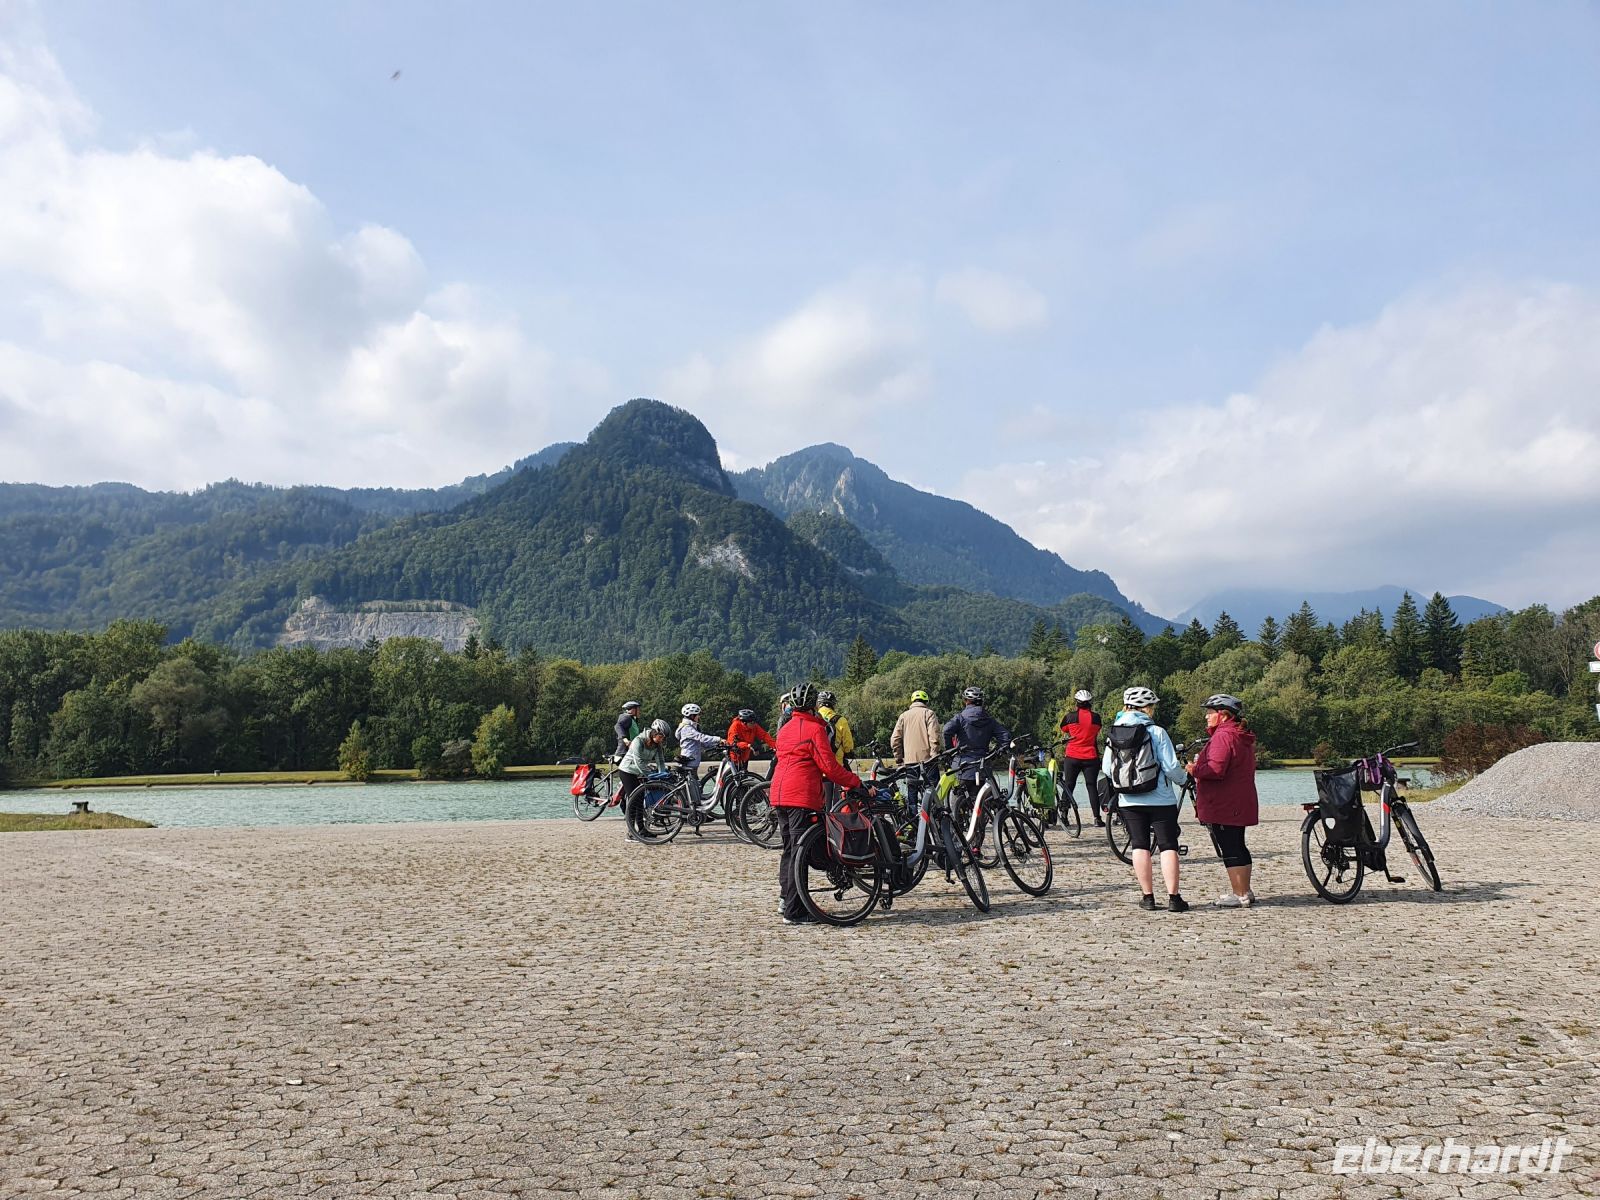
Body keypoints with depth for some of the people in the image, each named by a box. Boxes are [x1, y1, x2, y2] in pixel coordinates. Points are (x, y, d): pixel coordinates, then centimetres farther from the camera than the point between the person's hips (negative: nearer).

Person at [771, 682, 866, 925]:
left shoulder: (785, 729, 17)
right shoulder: (814, 729, -8)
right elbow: (830, 767, -11)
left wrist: (819, 778, 25)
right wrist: (856, 782, -1)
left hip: (779, 796, 8)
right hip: (802, 796, -8)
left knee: (789, 848, 20)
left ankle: (786, 898, 28)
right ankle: (795, 912, -5)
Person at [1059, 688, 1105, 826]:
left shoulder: (1070, 716, -4)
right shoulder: (1096, 717, -2)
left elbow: (1063, 732, 11)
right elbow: (1097, 735, 12)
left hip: (1072, 757, 0)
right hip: (1091, 757, 0)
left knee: (1068, 786, 7)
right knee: (1092, 786, 5)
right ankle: (1097, 817, 2)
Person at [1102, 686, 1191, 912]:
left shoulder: (1113, 733, 0)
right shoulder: (1156, 732, -11)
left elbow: (1106, 768, 3)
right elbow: (1171, 767, -11)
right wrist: (1182, 778, 10)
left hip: (1128, 802, 3)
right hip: (1160, 800, -3)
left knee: (1140, 846, 9)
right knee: (1168, 846, 2)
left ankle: (1147, 896, 10)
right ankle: (1173, 898, 0)